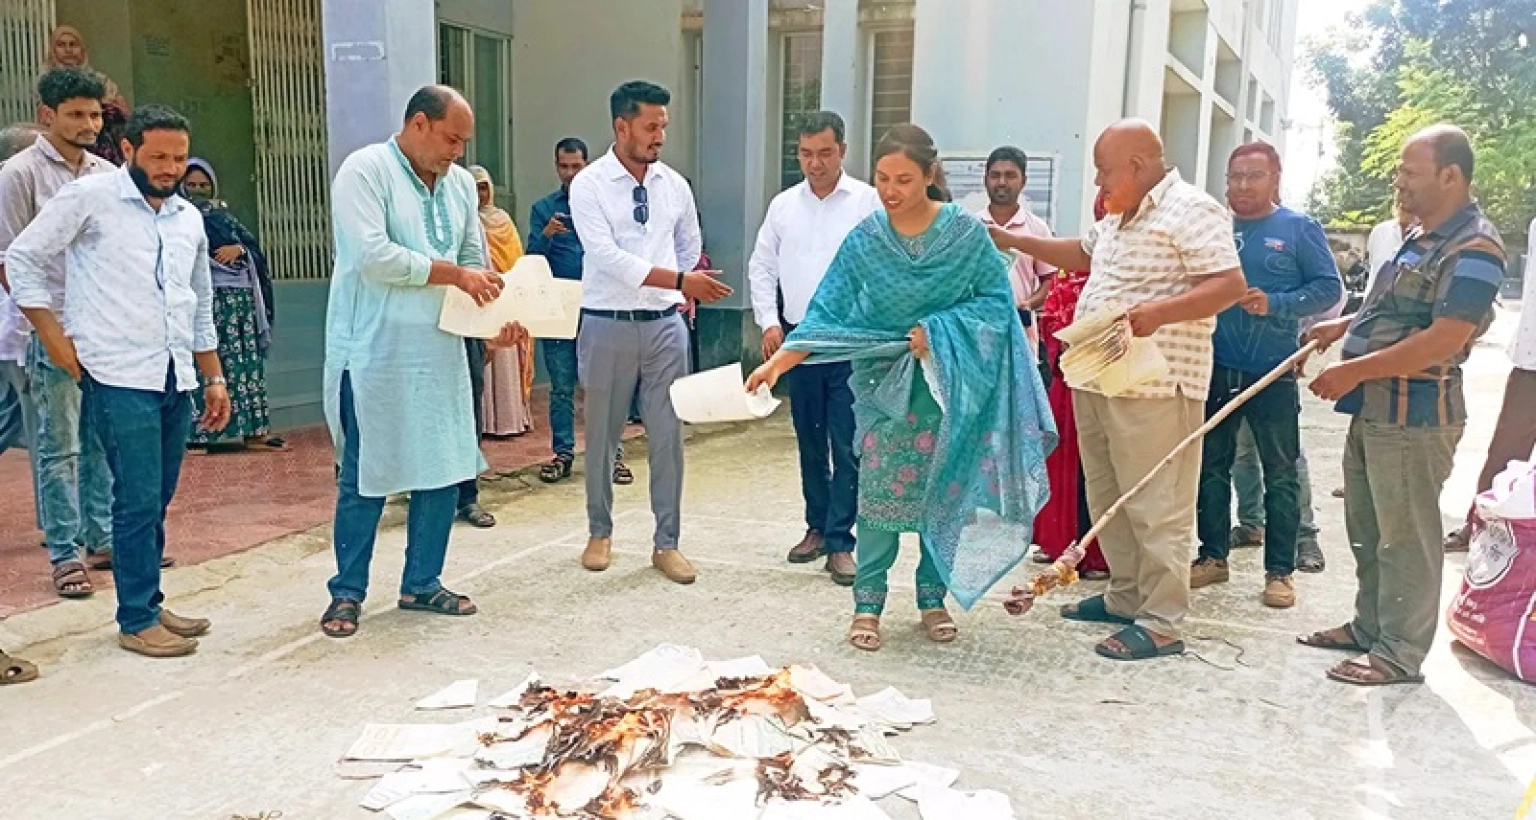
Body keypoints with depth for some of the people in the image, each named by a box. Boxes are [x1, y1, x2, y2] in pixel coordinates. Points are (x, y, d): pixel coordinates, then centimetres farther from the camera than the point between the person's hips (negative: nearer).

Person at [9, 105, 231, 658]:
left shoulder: (189, 218, 14)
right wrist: (53, 335, -7)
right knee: (138, 501, -6)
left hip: (176, 380, 6)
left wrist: (214, 377, 19)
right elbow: (21, 259, -2)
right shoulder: (89, 198, -4)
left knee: (157, 501, 11)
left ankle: (149, 605, 22)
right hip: (119, 378, -6)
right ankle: (136, 622, 5)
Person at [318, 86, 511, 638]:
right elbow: (373, 256, -19)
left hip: (441, 352, 6)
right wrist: (453, 275, -16)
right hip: (375, 355, -6)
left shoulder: (461, 184, 12)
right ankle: (348, 592, 18)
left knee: (445, 470, 8)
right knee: (365, 477, 2)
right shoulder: (365, 171, -8)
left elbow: (475, 261, 13)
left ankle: (422, 583, 24)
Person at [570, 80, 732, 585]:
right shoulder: (588, 185, -8)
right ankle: (600, 533, 28)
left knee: (668, 436, 4)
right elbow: (608, 257, -19)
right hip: (608, 326, -3)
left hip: (665, 325, 3)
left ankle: (667, 543, 15)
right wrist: (680, 281, -25)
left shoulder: (674, 185, 5)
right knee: (602, 437, 10)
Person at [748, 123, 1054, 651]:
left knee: (943, 491, 7)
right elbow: (827, 312, -7)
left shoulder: (966, 233, -6)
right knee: (878, 491, -2)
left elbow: (997, 300, -4)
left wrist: (938, 331, -17)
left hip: (950, 385, 0)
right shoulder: (864, 241, -3)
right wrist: (778, 361, -18)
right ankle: (867, 604, 9)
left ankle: (933, 598, 22)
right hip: (884, 383, 0)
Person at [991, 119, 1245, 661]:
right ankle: (1126, 597, 30)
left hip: (1154, 388, -10)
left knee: (1156, 508, -4)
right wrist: (1015, 243, 29)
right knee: (1108, 499, 17)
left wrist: (1157, 313, -28)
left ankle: (1162, 623, 3)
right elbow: (1085, 254, 35)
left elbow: (1229, 285, -17)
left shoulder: (1191, 210, -11)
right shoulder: (1120, 216, 18)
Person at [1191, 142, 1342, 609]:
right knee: (1212, 466, 10)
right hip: (1217, 369, 4)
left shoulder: (1300, 229, -1)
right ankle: (1213, 556, 23)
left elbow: (1330, 288, -5)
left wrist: (1275, 304, -18)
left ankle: (1280, 570, 14)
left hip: (1273, 373, -3)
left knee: (1281, 474, 5)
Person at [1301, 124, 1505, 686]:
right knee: (1366, 529, 18)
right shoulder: (1420, 236, 15)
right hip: (1373, 409, 10)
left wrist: (1353, 371, -24)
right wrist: (1347, 325, 13)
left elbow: (1444, 339, -25)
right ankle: (1369, 626, 32)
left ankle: (1401, 654, 11)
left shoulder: (1473, 248, -16)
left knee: (1405, 537, 0)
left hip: (1414, 415, -10)